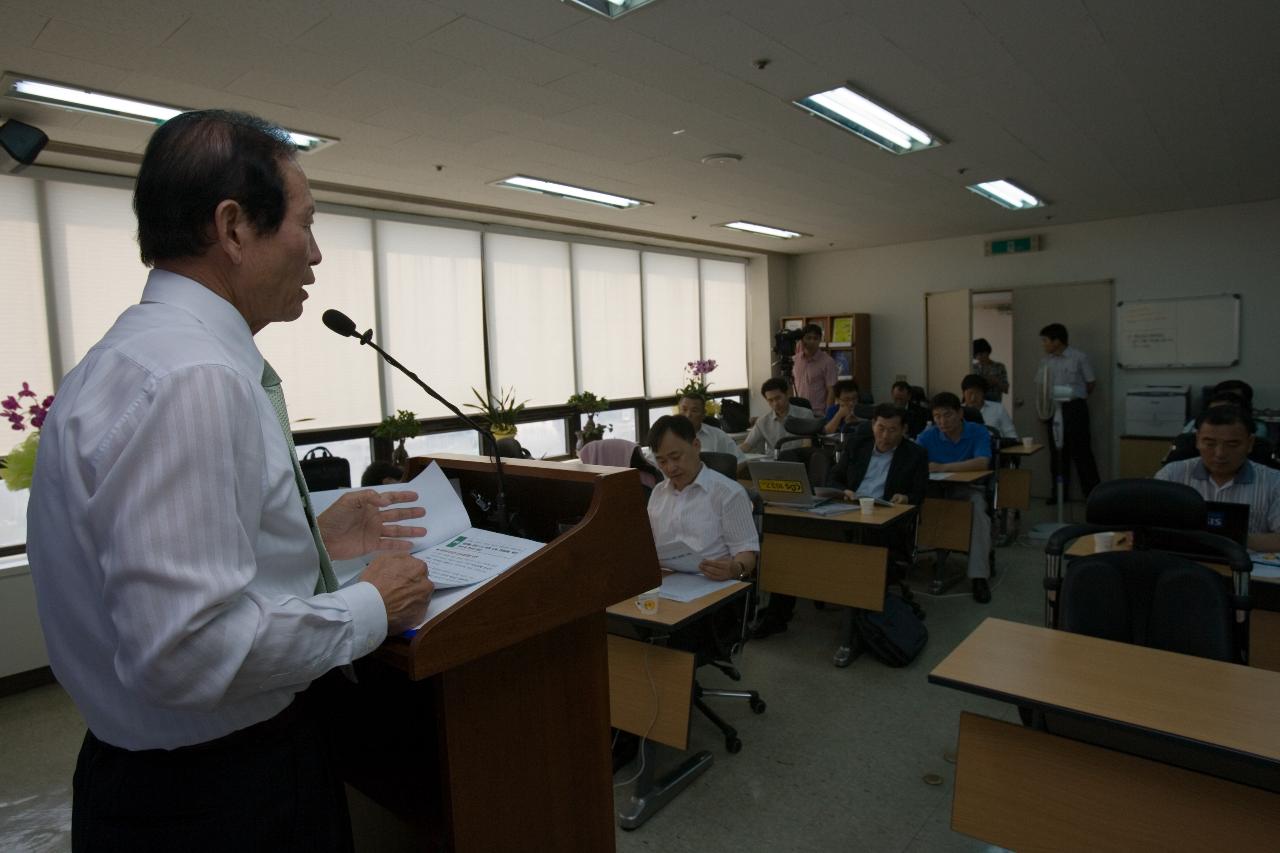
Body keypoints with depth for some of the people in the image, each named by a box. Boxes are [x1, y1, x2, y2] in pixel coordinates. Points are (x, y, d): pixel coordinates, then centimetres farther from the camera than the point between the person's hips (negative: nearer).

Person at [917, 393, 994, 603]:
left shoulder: (978, 432, -7)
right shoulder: (928, 436, -2)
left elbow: (982, 463, -24)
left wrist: (944, 467, -29)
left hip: (968, 488, -2)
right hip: (936, 488, 2)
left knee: (978, 510, -34)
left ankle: (978, 576, -29)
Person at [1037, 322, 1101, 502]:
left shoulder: (1079, 358, -7)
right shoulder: (1045, 361, 7)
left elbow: (1091, 383, 2)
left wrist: (1077, 397, 7)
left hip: (1074, 408, -5)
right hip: (1054, 409, 5)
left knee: (1081, 452, -4)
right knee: (1057, 452, 9)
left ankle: (1093, 492, 5)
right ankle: (1059, 492, 18)